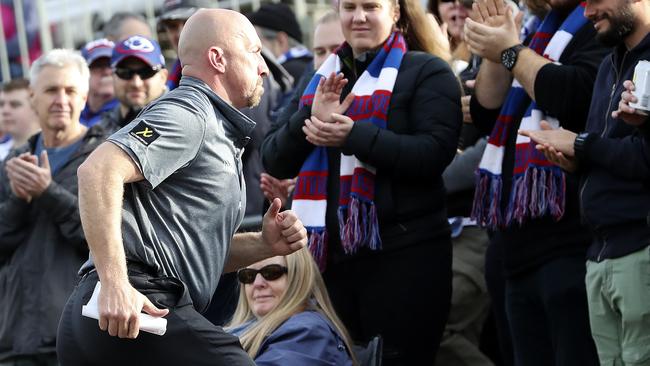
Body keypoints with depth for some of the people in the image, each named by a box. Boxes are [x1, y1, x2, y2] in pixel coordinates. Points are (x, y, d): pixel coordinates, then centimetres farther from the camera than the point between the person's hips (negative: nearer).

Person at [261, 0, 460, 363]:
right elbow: (275, 161, 8)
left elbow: (435, 153, -15)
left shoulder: (427, 72, -1)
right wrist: (310, 119, -11)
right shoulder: (322, 78, 15)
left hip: (405, 254, -6)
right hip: (332, 253, 6)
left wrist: (353, 136, -23)